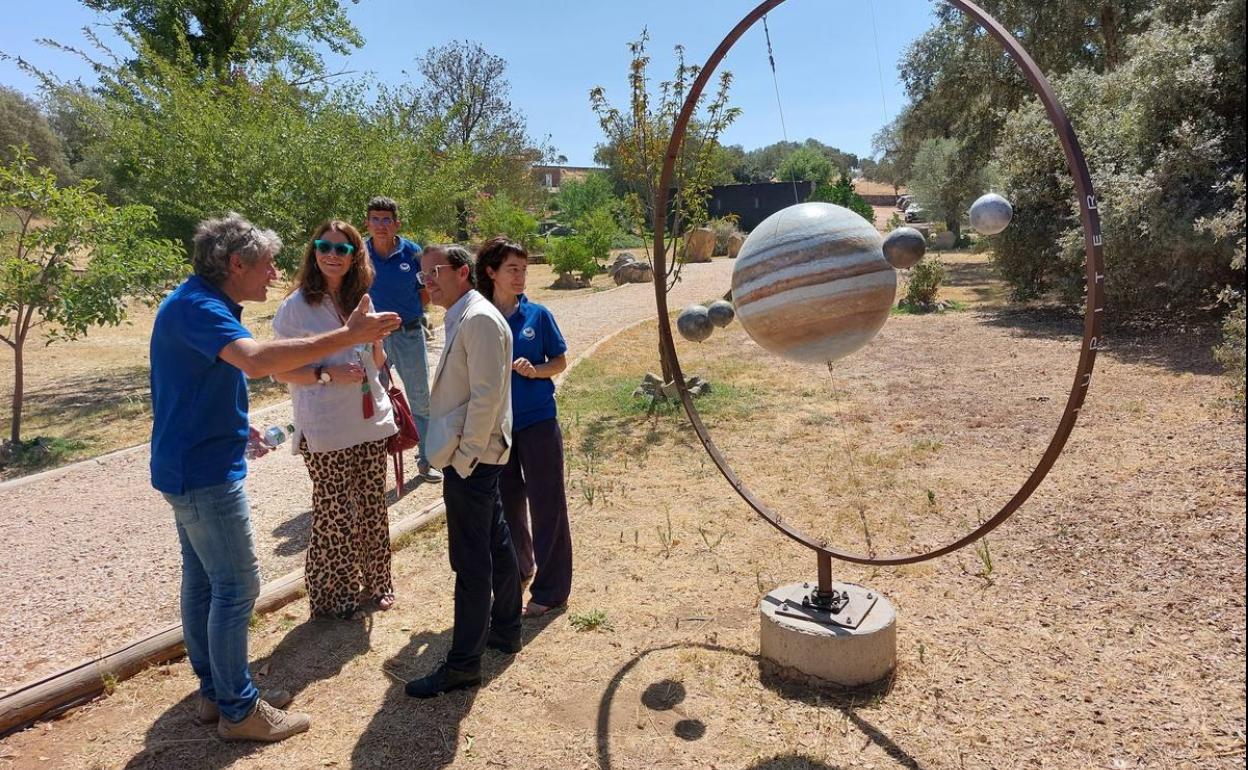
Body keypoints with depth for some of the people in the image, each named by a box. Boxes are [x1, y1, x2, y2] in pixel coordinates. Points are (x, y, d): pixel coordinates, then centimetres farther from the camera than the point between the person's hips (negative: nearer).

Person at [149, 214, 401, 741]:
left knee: (202, 580, 17)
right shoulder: (197, 306, -21)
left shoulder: (203, 303, 12)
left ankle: (216, 691, 30)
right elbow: (256, 360, -41)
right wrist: (348, 336, -42)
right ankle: (239, 710, 11)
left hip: (192, 465, 10)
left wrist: (237, 428, 21)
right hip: (204, 470, -10)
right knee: (237, 587, -2)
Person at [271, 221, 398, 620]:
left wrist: (375, 337, -2)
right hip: (325, 430, -5)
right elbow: (280, 371, -7)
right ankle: (334, 595, 22)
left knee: (373, 506, 13)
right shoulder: (296, 306, -8)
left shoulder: (361, 301, 9)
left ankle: (375, 581, 31)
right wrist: (327, 374, -20)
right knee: (335, 513, 3)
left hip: (370, 420, 5)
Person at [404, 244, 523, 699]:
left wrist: (464, 456, -17)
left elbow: (486, 396, -22)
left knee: (471, 560, -1)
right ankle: (505, 630, 36)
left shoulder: (479, 320, -17)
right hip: (472, 455, 10)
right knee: (495, 543, 20)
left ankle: (463, 664, 10)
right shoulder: (462, 318, 14)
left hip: (470, 459, -10)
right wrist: (461, 453, 15)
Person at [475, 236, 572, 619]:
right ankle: (518, 566, 40)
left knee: (546, 502, 1)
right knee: (506, 499, 15)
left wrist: (534, 370, -15)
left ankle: (551, 590, 13)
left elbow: (560, 361, 2)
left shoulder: (537, 315, -4)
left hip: (537, 419, -2)